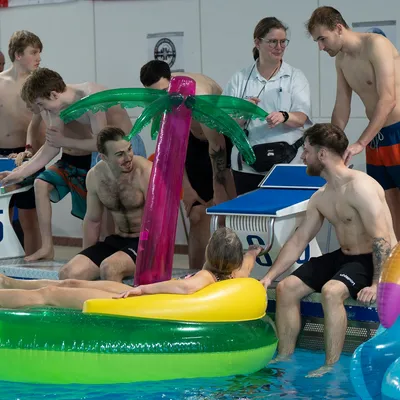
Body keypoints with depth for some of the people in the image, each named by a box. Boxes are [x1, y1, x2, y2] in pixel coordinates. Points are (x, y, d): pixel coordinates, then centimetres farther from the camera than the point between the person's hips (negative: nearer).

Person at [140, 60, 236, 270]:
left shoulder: (198, 96, -36)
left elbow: (217, 145, -30)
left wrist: (219, 189, -24)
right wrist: (186, 186, -5)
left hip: (227, 138, -6)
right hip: (197, 141, 6)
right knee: (197, 215, 6)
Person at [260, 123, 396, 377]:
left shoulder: (359, 187, -20)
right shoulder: (320, 198, 9)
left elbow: (382, 240, -26)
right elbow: (299, 240, 13)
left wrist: (376, 284, -32)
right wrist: (269, 276, 6)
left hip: (374, 261, -9)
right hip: (344, 257, 9)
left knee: (331, 291, -35)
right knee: (287, 288, -1)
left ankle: (331, 367, -28)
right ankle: (285, 358, 6)